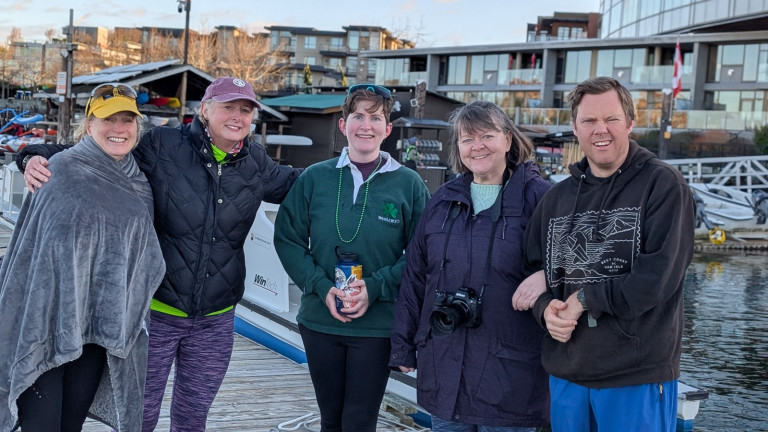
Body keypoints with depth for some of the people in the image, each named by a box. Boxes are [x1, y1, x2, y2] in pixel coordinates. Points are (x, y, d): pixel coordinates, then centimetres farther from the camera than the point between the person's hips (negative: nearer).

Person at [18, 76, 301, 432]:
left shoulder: (255, 162, 2)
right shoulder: (161, 146, -10)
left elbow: (290, 182, 21)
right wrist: (37, 159, -20)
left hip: (215, 321, 3)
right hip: (156, 309, -3)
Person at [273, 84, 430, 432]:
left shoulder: (408, 184, -3)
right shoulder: (315, 178, 1)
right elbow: (287, 238, 2)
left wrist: (375, 288, -16)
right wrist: (322, 287, -12)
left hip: (377, 325, -2)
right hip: (319, 321, 2)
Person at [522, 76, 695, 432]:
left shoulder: (663, 185, -6)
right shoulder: (558, 196, 11)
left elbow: (659, 276, -16)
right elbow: (534, 267, 12)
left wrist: (584, 299, -14)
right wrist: (546, 307, -9)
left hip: (638, 376, -5)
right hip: (565, 372, 5)